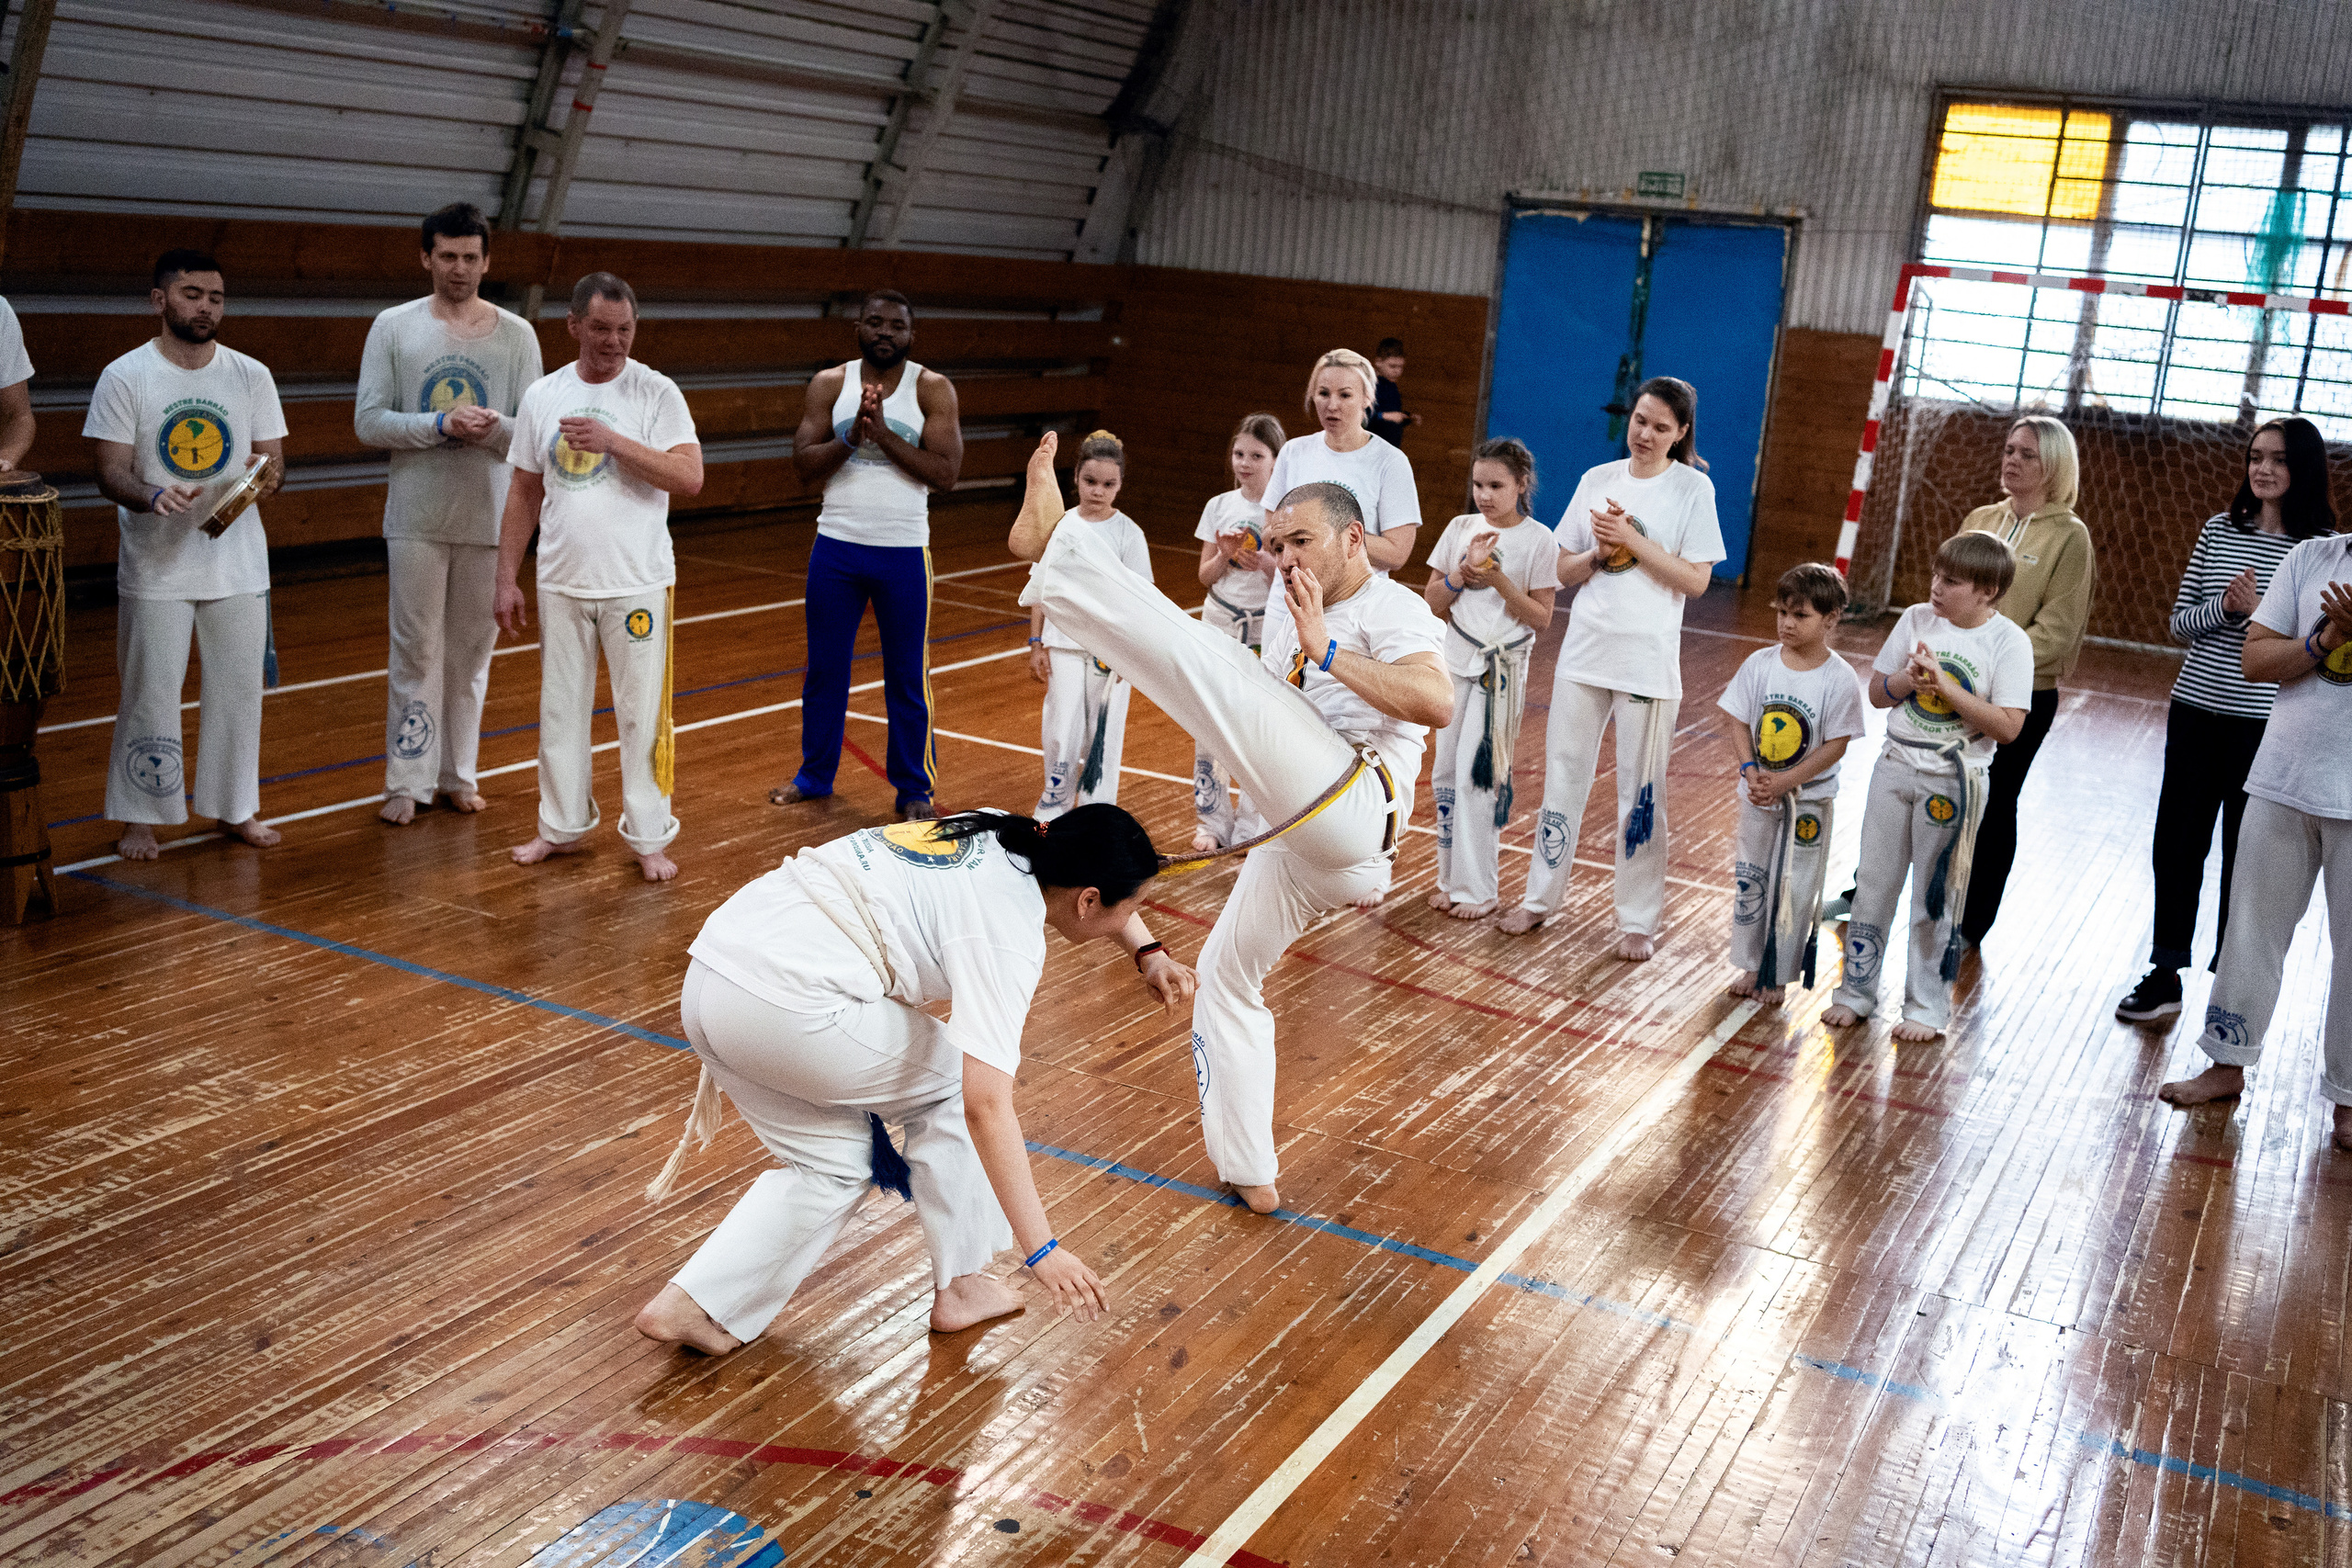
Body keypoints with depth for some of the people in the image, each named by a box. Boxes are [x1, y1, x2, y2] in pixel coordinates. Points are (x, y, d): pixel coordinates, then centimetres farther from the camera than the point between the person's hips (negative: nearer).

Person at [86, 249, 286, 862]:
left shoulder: (251, 375, 5)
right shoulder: (124, 377, -4)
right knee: (150, 693, 2)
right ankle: (139, 816, 15)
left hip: (237, 562, 3)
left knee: (239, 689, 8)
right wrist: (152, 497, -28)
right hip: (155, 566, -3)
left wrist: (268, 474, -19)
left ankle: (234, 806, 23)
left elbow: (274, 456, 6)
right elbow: (110, 471, -7)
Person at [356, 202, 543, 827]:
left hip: (488, 518, 1)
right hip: (416, 517, -1)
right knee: (416, 651, 2)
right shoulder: (393, 328, 1)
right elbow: (367, 422, -4)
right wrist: (441, 425, -18)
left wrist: (496, 427, -21)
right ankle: (407, 781, 10)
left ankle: (458, 773, 22)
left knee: (472, 650, 9)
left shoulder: (516, 334, 4)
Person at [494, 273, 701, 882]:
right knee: (560, 710, 12)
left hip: (637, 584, -4)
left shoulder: (657, 393, -5)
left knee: (641, 713, 2)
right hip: (560, 583, 4)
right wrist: (506, 579, 8)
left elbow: (690, 477, -16)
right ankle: (564, 826, 26)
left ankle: (648, 837, 13)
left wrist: (614, 441, -24)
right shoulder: (541, 397, 5)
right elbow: (524, 493, 10)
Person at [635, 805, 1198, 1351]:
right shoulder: (1009, 933, -11)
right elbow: (986, 1107, -16)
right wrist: (1043, 1250, -13)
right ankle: (960, 1286, 20)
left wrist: (1147, 952, 24)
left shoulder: (1008, 836, 14)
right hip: (787, 1007, -9)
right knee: (953, 1083, 10)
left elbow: (1096, 880, 38)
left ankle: (690, 1305, 16)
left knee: (835, 1162, 21)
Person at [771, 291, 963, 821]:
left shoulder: (933, 389, -3)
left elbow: (946, 472, -12)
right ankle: (815, 775, 29)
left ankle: (915, 789, 17)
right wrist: (853, 435, -17)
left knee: (907, 677, 5)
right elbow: (803, 465, -3)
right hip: (836, 546, 2)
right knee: (824, 669, 13)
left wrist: (884, 434, -18)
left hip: (903, 552, -2)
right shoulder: (829, 384, 3)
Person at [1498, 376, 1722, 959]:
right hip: (1585, 648, 4)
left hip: (1648, 658, -3)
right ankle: (1540, 898, 21)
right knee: (1563, 775, 9)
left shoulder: (1693, 488, -2)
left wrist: (1632, 540, -15)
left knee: (1641, 791, 2)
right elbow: (1563, 571, 8)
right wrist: (1600, 551, -11)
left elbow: (1696, 580, -8)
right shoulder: (1597, 481, 8)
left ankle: (1639, 920, 12)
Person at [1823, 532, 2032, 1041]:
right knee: (1873, 884, 10)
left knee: (1937, 895, 6)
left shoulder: (2009, 641, -11)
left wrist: (1945, 687, -23)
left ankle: (1927, 1005, 19)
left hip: (1953, 780, -4)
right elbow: (1877, 694, 6)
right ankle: (1857, 990, 23)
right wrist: (1909, 678, -15)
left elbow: (2008, 726, -17)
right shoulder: (1916, 620, 1)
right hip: (1896, 768, 4)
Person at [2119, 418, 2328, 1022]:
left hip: (2266, 724, -3)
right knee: (2176, 844, 8)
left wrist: (2259, 612, -19)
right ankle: (2164, 975, 21)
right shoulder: (2221, 530, 6)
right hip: (2196, 710, 4)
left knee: (2246, 857, 5)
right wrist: (2223, 607, -12)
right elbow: (2180, 622, 7)